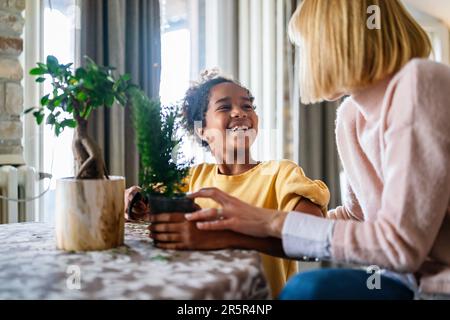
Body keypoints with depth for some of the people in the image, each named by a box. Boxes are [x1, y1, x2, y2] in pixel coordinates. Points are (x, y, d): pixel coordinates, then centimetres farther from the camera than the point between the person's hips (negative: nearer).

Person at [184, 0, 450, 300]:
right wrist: (264, 222, 10)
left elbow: (401, 244, -25)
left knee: (309, 288, -27)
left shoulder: (419, 84, -21)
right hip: (414, 280, 7)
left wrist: (276, 223, -18)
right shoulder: (349, 116, 4)